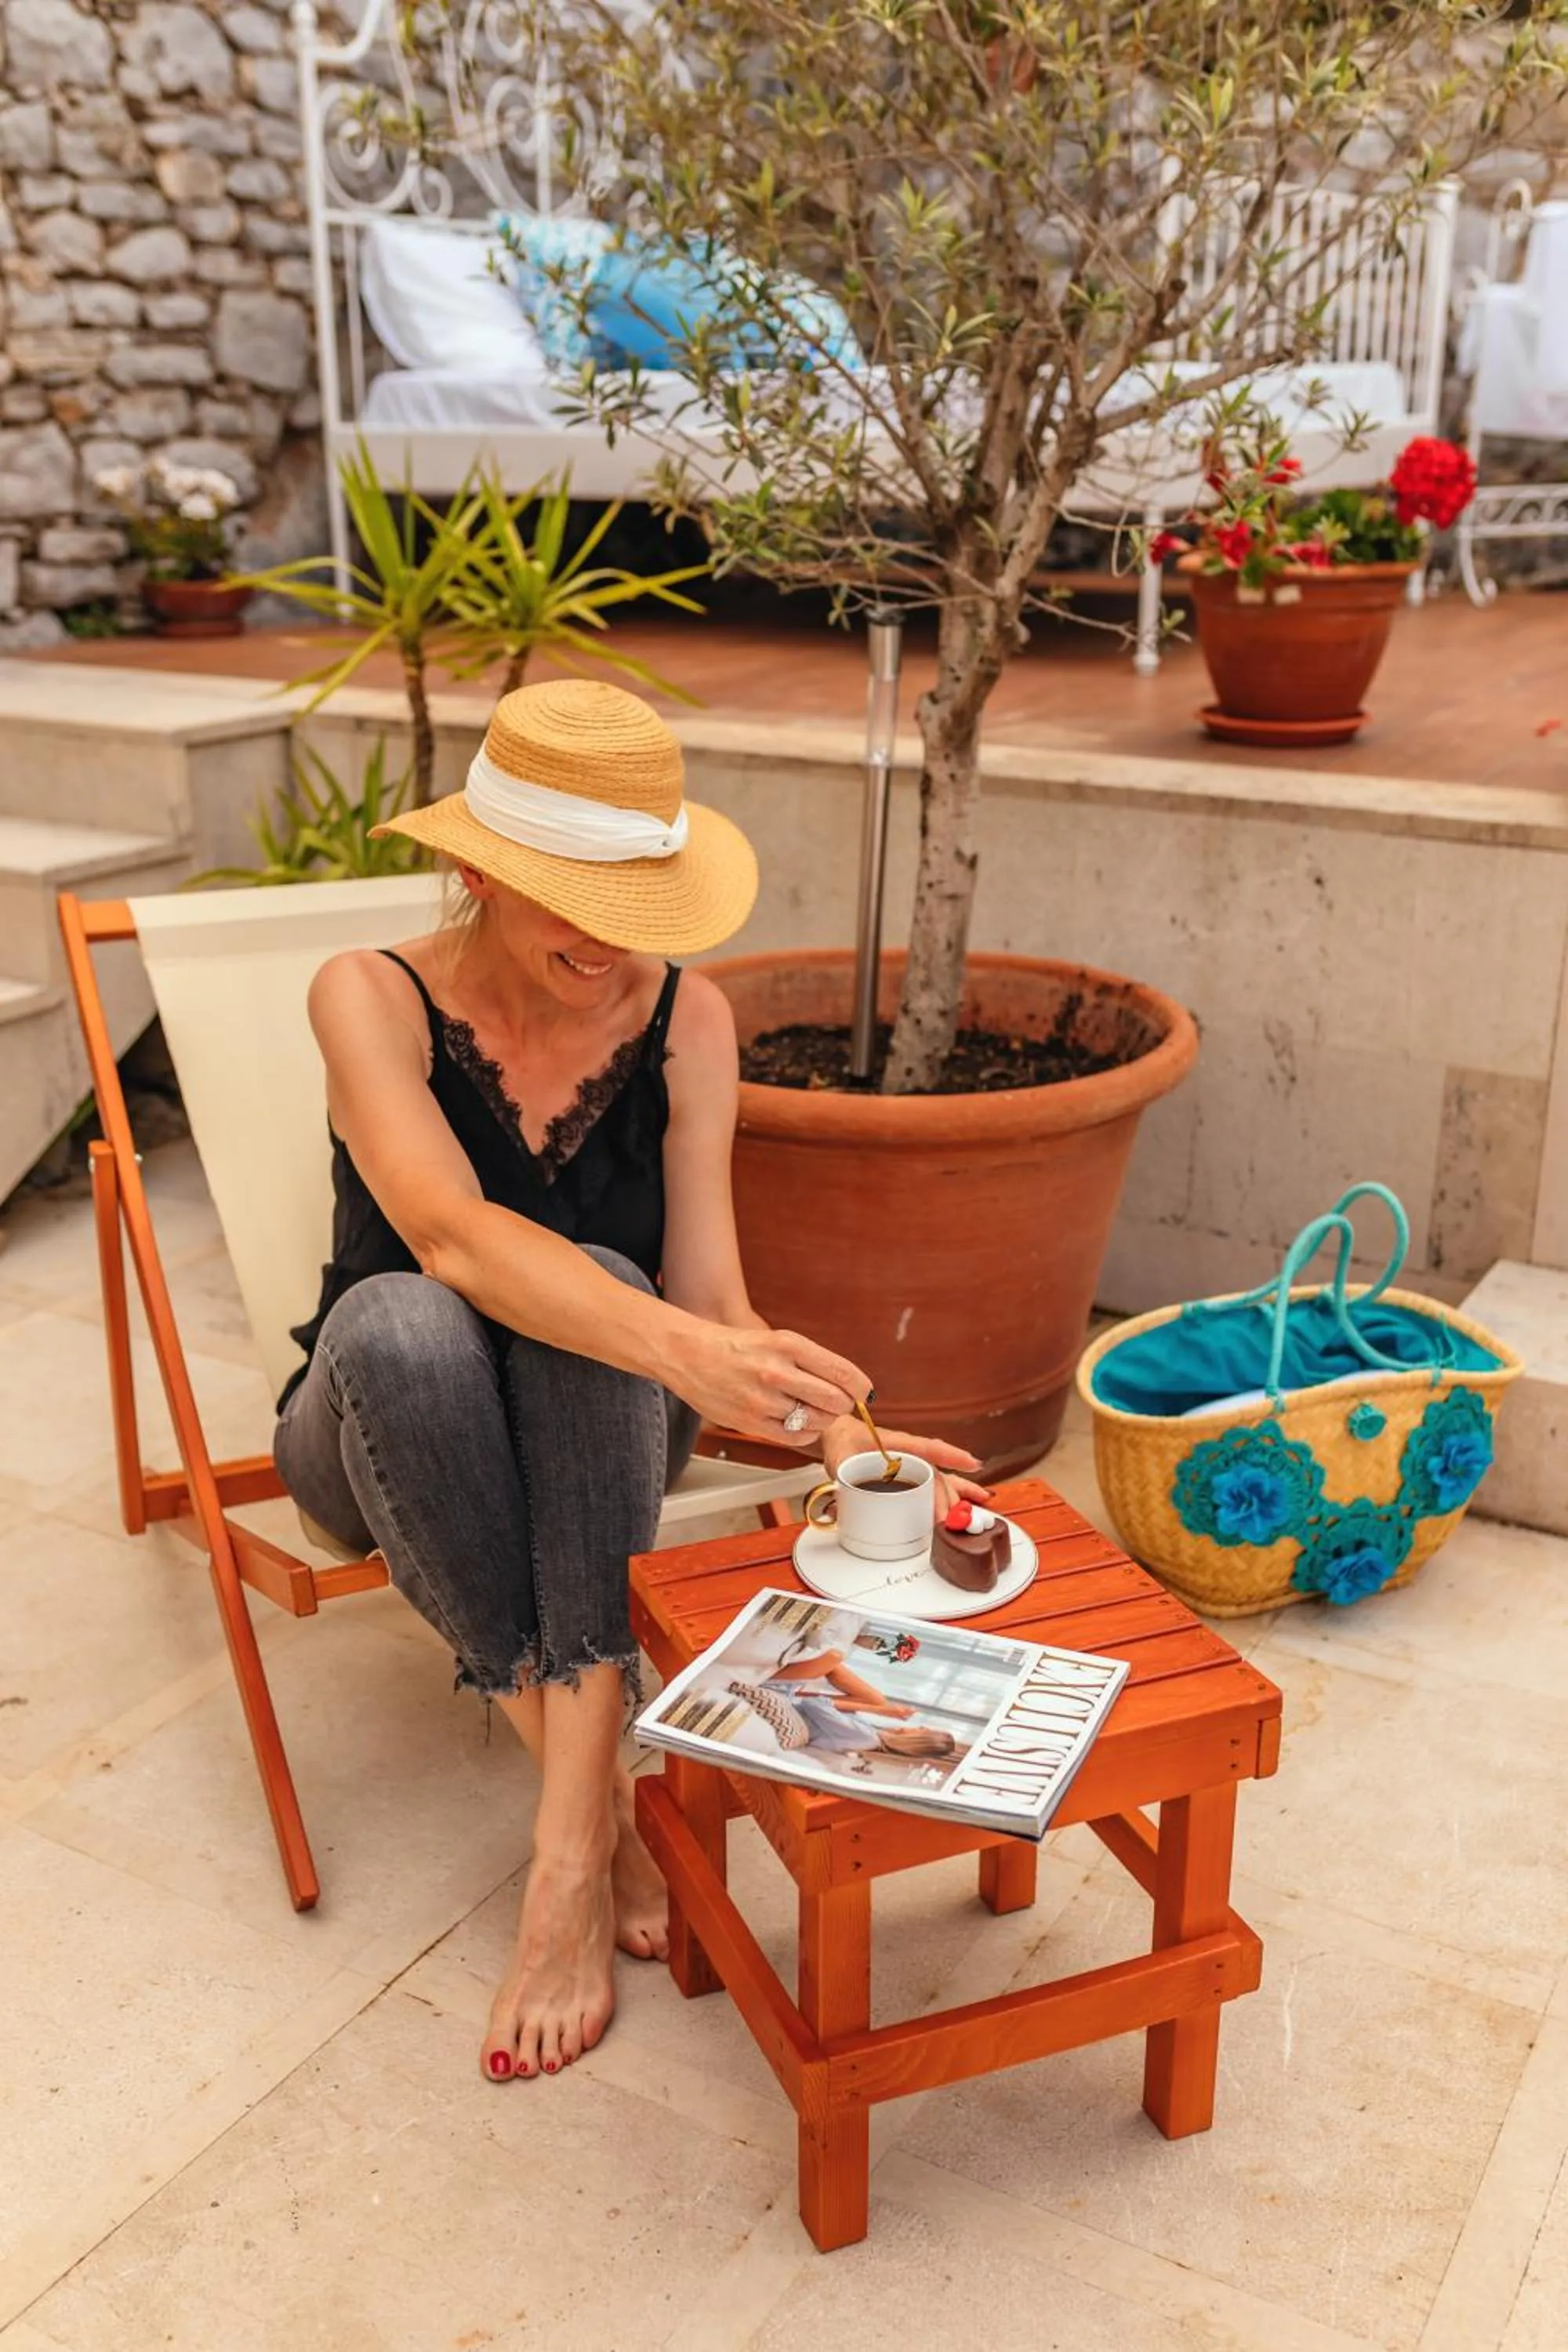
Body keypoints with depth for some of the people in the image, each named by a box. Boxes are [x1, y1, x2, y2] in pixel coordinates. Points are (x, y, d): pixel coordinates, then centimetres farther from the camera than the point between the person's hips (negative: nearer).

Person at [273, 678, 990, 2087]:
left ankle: (570, 1862, -35)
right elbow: (450, 1234, -35)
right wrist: (678, 1350, -51)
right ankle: (602, 1806, -27)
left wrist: (829, 1427, -35)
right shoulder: (374, 999, -17)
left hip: (592, 1446, 2)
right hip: (386, 1438, -1)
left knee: (592, 1281, -34)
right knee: (399, 1323, -36)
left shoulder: (686, 1021, -10)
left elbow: (709, 1303, -14)